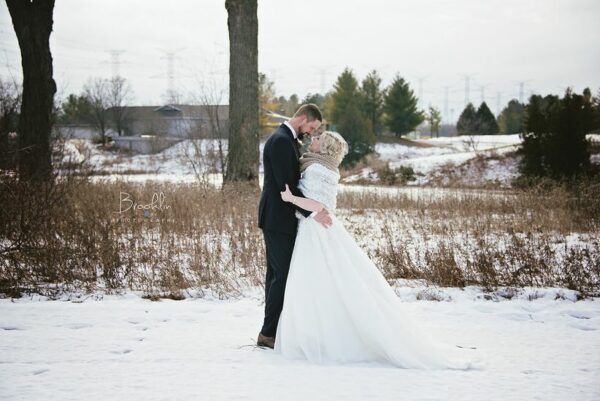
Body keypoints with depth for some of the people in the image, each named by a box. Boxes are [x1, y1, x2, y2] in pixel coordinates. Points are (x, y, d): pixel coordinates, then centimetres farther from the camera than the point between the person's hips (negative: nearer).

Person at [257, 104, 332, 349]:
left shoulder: (289, 139, 15)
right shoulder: (281, 140, -18)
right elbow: (285, 185, -23)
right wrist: (312, 213, -23)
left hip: (280, 218, 11)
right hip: (278, 219, -11)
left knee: (277, 274, 12)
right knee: (284, 274, -9)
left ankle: (271, 330, 17)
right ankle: (268, 333, -5)